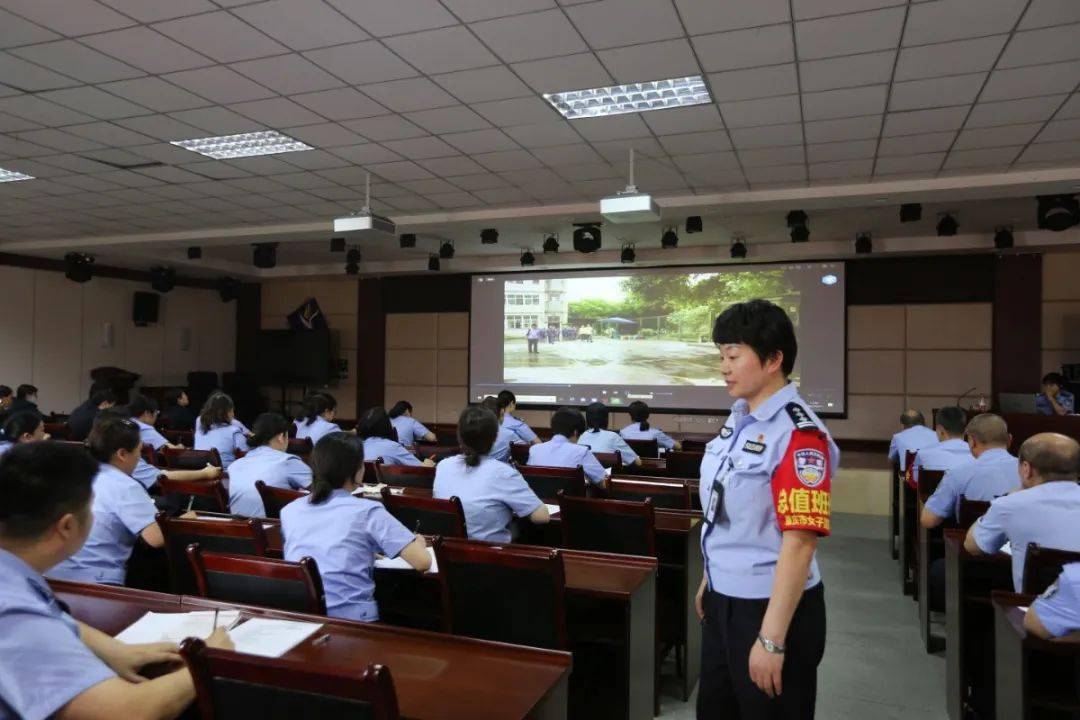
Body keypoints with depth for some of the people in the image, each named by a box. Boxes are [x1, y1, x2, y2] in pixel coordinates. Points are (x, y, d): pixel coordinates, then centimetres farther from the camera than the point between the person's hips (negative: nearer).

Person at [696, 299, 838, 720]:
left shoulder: (798, 435, -22)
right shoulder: (738, 420, 5)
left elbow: (799, 542, -25)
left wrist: (771, 638, -25)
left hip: (774, 607, -8)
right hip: (723, 600, 8)